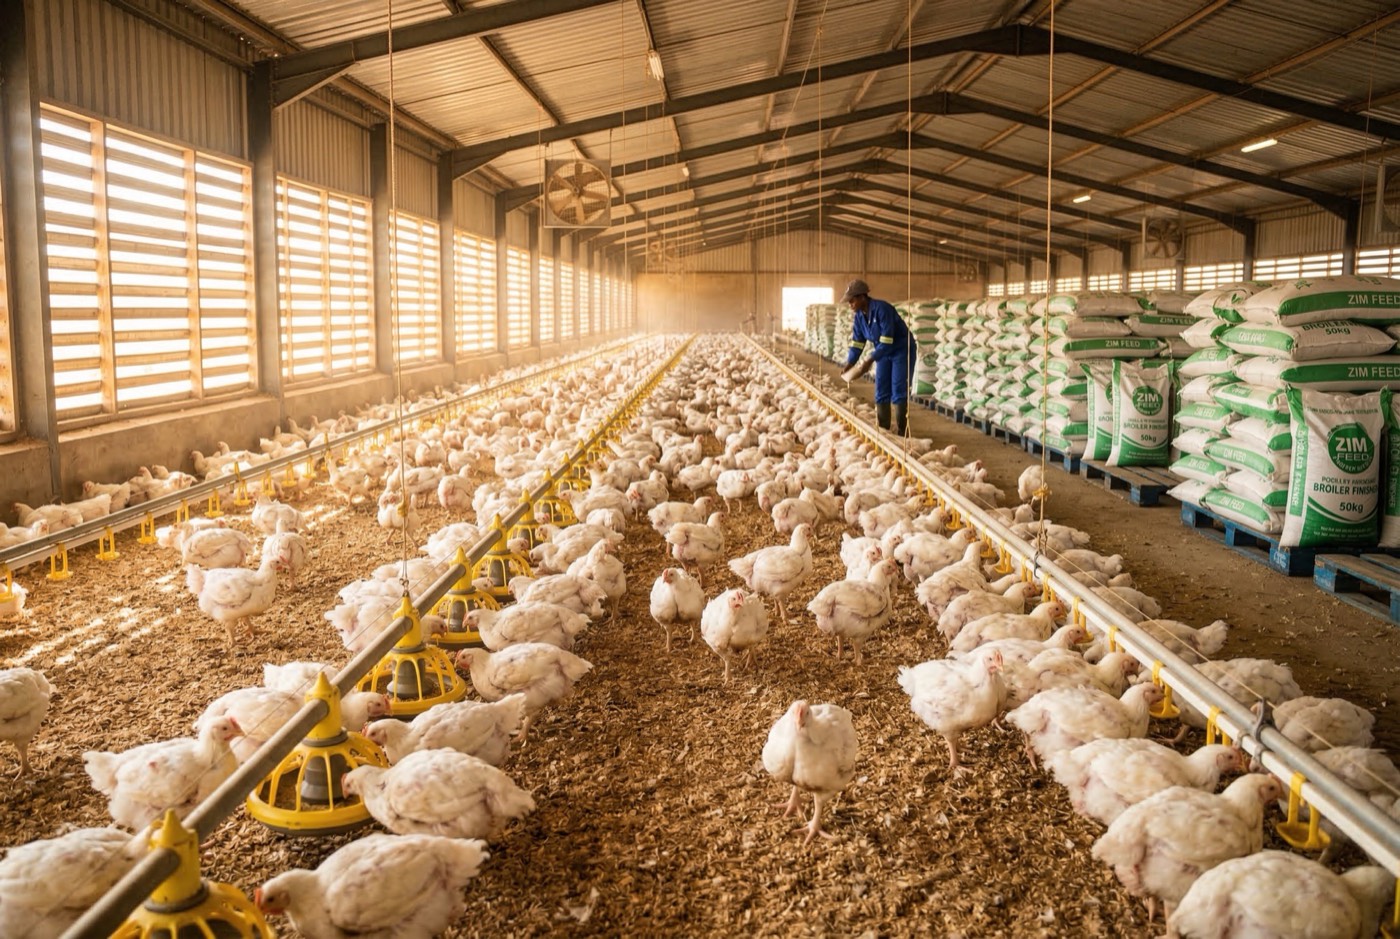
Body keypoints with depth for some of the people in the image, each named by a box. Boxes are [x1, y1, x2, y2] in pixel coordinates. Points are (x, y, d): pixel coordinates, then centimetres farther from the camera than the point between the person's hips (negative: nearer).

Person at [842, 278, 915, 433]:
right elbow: (857, 342, -1)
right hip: (884, 353, 7)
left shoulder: (881, 309, -27)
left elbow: (887, 341, -30)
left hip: (902, 351, -7)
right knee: (881, 391, 4)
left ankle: (900, 432, -5)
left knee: (898, 391, -9)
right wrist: (849, 364, -13)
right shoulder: (859, 316, -4)